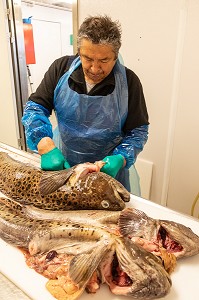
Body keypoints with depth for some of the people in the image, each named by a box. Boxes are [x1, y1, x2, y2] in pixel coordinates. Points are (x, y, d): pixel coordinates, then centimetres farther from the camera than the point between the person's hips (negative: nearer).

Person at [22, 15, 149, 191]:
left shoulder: (129, 82, -14)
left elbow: (138, 131, -9)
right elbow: (35, 107, -9)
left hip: (109, 170, -1)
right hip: (63, 165, 2)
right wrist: (46, 146, -27)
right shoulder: (61, 68, -10)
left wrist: (120, 159, -27)